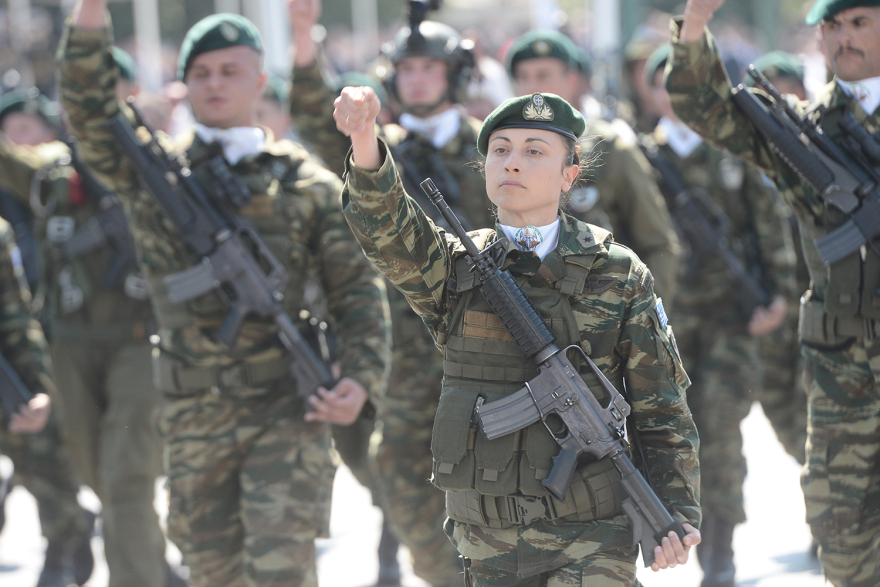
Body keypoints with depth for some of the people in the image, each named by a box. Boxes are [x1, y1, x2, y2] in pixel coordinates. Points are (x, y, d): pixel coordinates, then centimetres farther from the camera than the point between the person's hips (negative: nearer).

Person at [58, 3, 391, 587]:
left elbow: (358, 287, 4)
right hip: (193, 417, 2)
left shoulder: (306, 182, 5)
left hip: (285, 410, -2)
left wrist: (363, 379, -10)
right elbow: (89, 107, -8)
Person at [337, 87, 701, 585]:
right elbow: (389, 228, -18)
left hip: (588, 544, -3)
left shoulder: (618, 275, 0)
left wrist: (679, 512, -8)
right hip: (487, 546, 3)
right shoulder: (456, 267, 3)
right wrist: (366, 142, -38)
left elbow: (663, 410, 2)